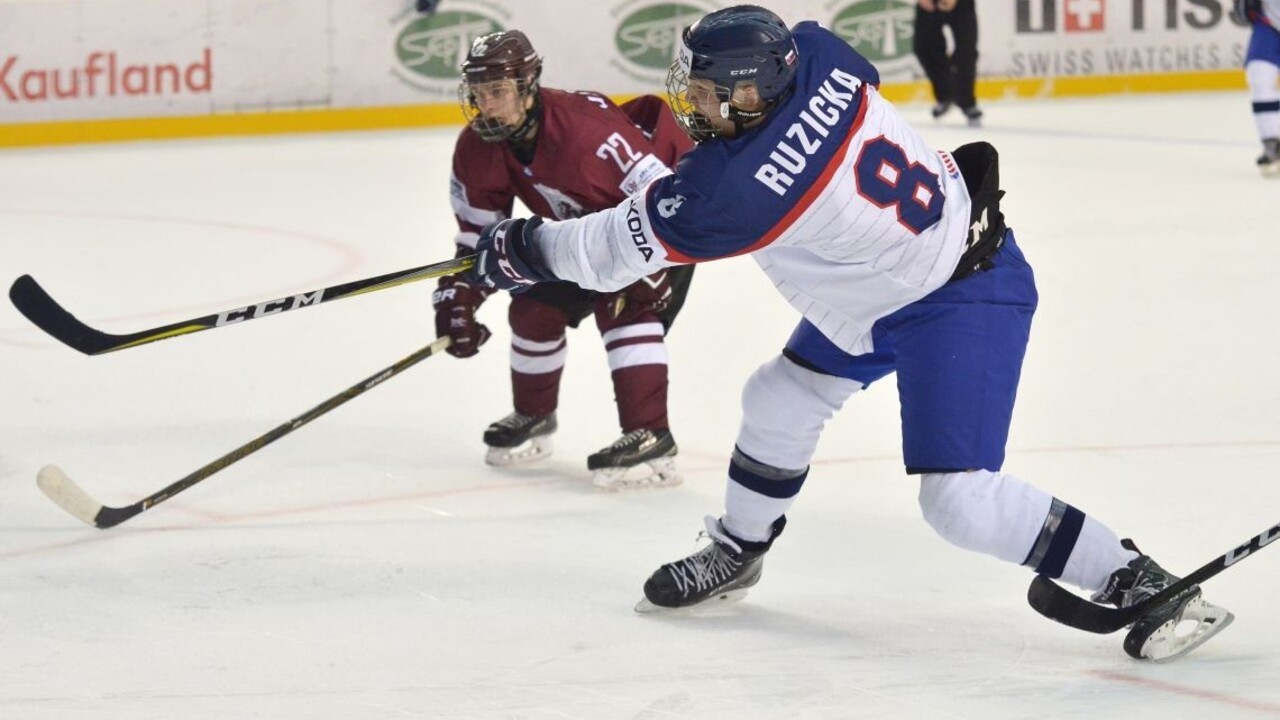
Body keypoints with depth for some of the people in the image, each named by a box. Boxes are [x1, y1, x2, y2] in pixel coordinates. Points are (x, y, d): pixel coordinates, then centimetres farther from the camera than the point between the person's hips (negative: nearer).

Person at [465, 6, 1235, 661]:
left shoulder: (738, 190, -31)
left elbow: (621, 248, -17)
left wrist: (521, 249, -1)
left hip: (960, 300, -10)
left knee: (961, 498, -16)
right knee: (782, 397, 20)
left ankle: (1141, 585, -7)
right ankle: (736, 553, 42)